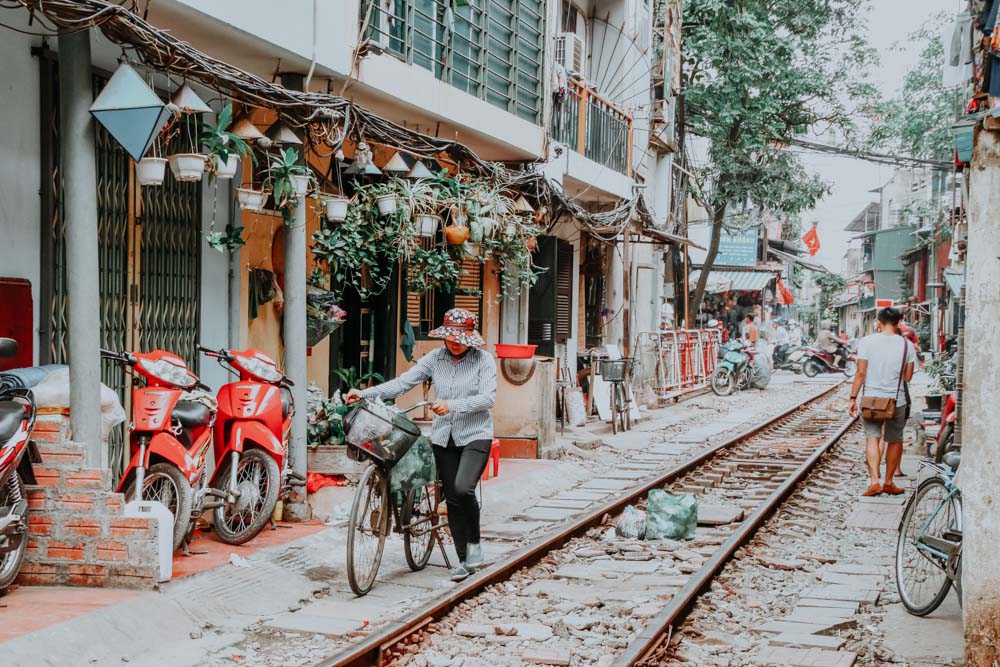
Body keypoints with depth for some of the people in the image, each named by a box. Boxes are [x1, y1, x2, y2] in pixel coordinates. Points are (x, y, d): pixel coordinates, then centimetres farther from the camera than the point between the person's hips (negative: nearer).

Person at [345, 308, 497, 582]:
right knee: (452, 498, 6)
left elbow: (488, 397, -16)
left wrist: (452, 405, -29)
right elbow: (402, 383, -4)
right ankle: (463, 560, 17)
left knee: (463, 488, -24)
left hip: (475, 435, -4)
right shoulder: (435, 359, 3)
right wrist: (364, 394, -15)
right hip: (444, 436, 4)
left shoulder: (484, 359, -5)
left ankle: (474, 542, 0)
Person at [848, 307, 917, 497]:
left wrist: (853, 398, 0)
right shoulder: (906, 344, -2)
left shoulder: (867, 342, -6)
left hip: (871, 398, -1)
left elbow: (861, 373, -7)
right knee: (895, 441, 14)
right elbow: (908, 377, 1)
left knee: (872, 439, 0)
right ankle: (888, 482, 21)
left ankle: (874, 481, -15)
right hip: (896, 400, 1)